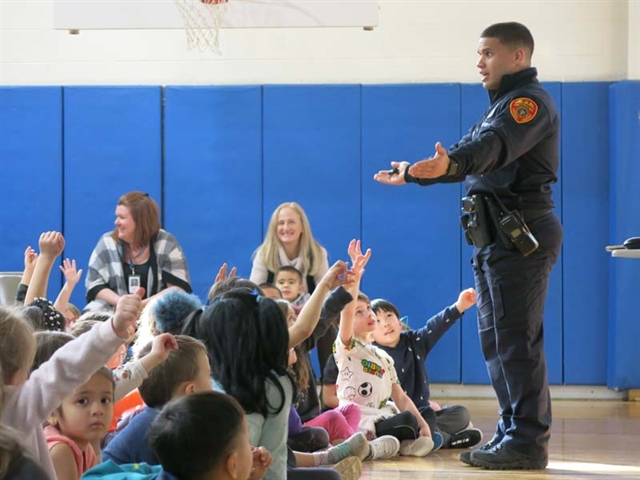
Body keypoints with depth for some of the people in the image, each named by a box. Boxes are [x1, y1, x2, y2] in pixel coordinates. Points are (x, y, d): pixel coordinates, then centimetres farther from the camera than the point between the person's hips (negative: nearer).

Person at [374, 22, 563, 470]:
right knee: (497, 340, 12)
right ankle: (514, 433, 18)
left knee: (516, 340, -11)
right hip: (499, 236, 11)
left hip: (521, 235, -11)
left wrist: (449, 164, -49)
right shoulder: (503, 105, 22)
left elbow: (493, 147, -31)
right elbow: (469, 153, 32)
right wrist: (413, 173, 37)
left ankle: (527, 441, -8)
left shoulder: (529, 101, -12)